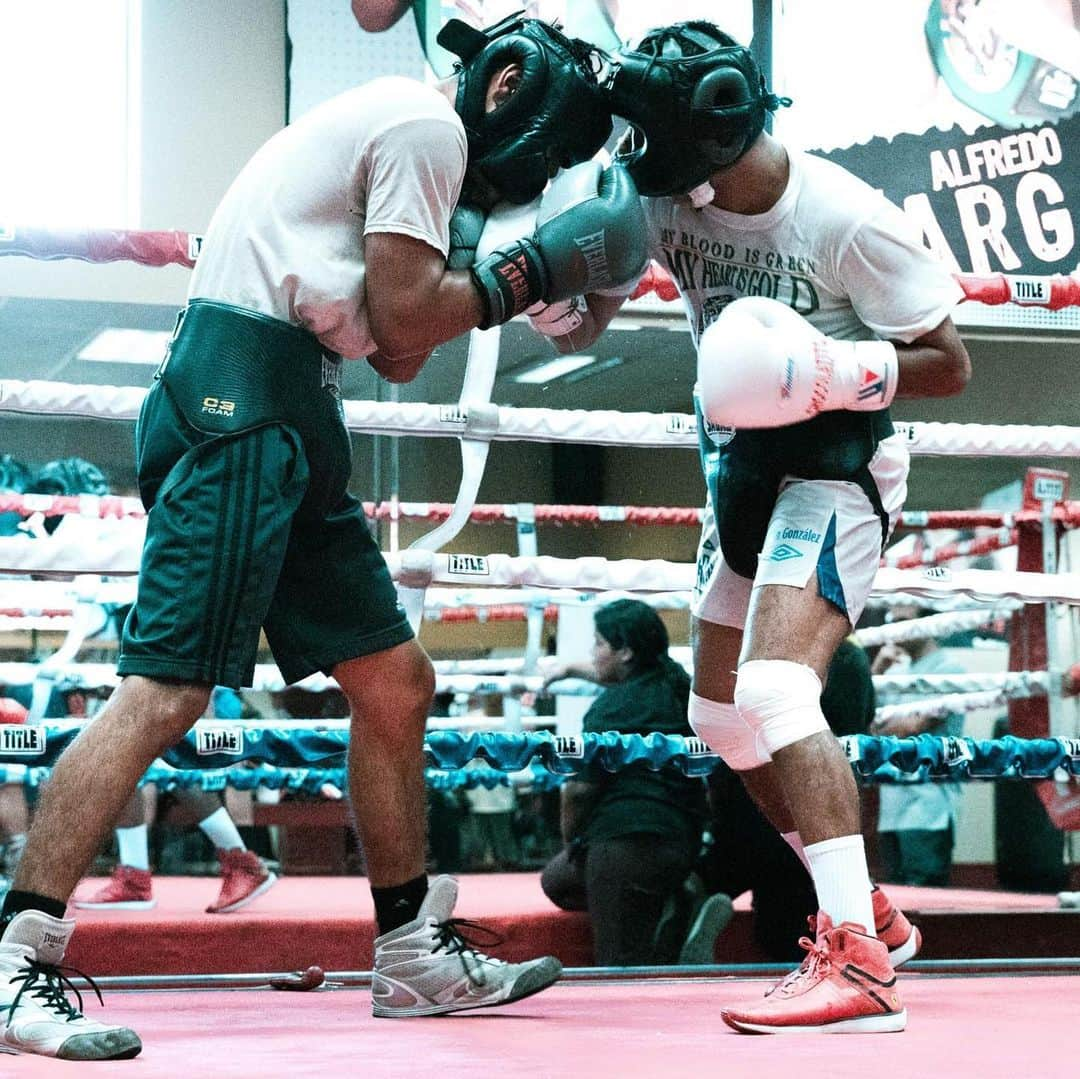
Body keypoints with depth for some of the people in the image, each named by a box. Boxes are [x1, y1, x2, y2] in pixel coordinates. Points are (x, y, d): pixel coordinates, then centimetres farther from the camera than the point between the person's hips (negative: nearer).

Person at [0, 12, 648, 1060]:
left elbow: (395, 354, 21)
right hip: (238, 397, -11)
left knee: (395, 681, 13)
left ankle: (414, 953, 22)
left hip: (289, 422, 11)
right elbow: (405, 321, -9)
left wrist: (501, 275, 14)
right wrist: (531, 269, 2)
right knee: (166, 689, -16)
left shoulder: (398, 128, 27)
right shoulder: (427, 125, -3)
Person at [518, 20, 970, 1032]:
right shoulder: (657, 194, -7)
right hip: (740, 465, 8)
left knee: (772, 690, -26)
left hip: (832, 467, -8)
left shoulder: (846, 222, -22)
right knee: (722, 712, 12)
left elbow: (949, 363, -13)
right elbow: (590, 308, 5)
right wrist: (572, 312, -20)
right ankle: (867, 911, 25)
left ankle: (857, 964, -29)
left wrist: (837, 372, -31)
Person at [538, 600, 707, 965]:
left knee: (622, 964, 0)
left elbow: (579, 788, -13)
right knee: (555, 880, 26)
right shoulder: (673, 682, 12)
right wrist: (570, 668, 50)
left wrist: (570, 840, 5)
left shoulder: (612, 708, -13)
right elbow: (623, 677, 36)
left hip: (627, 842, -9)